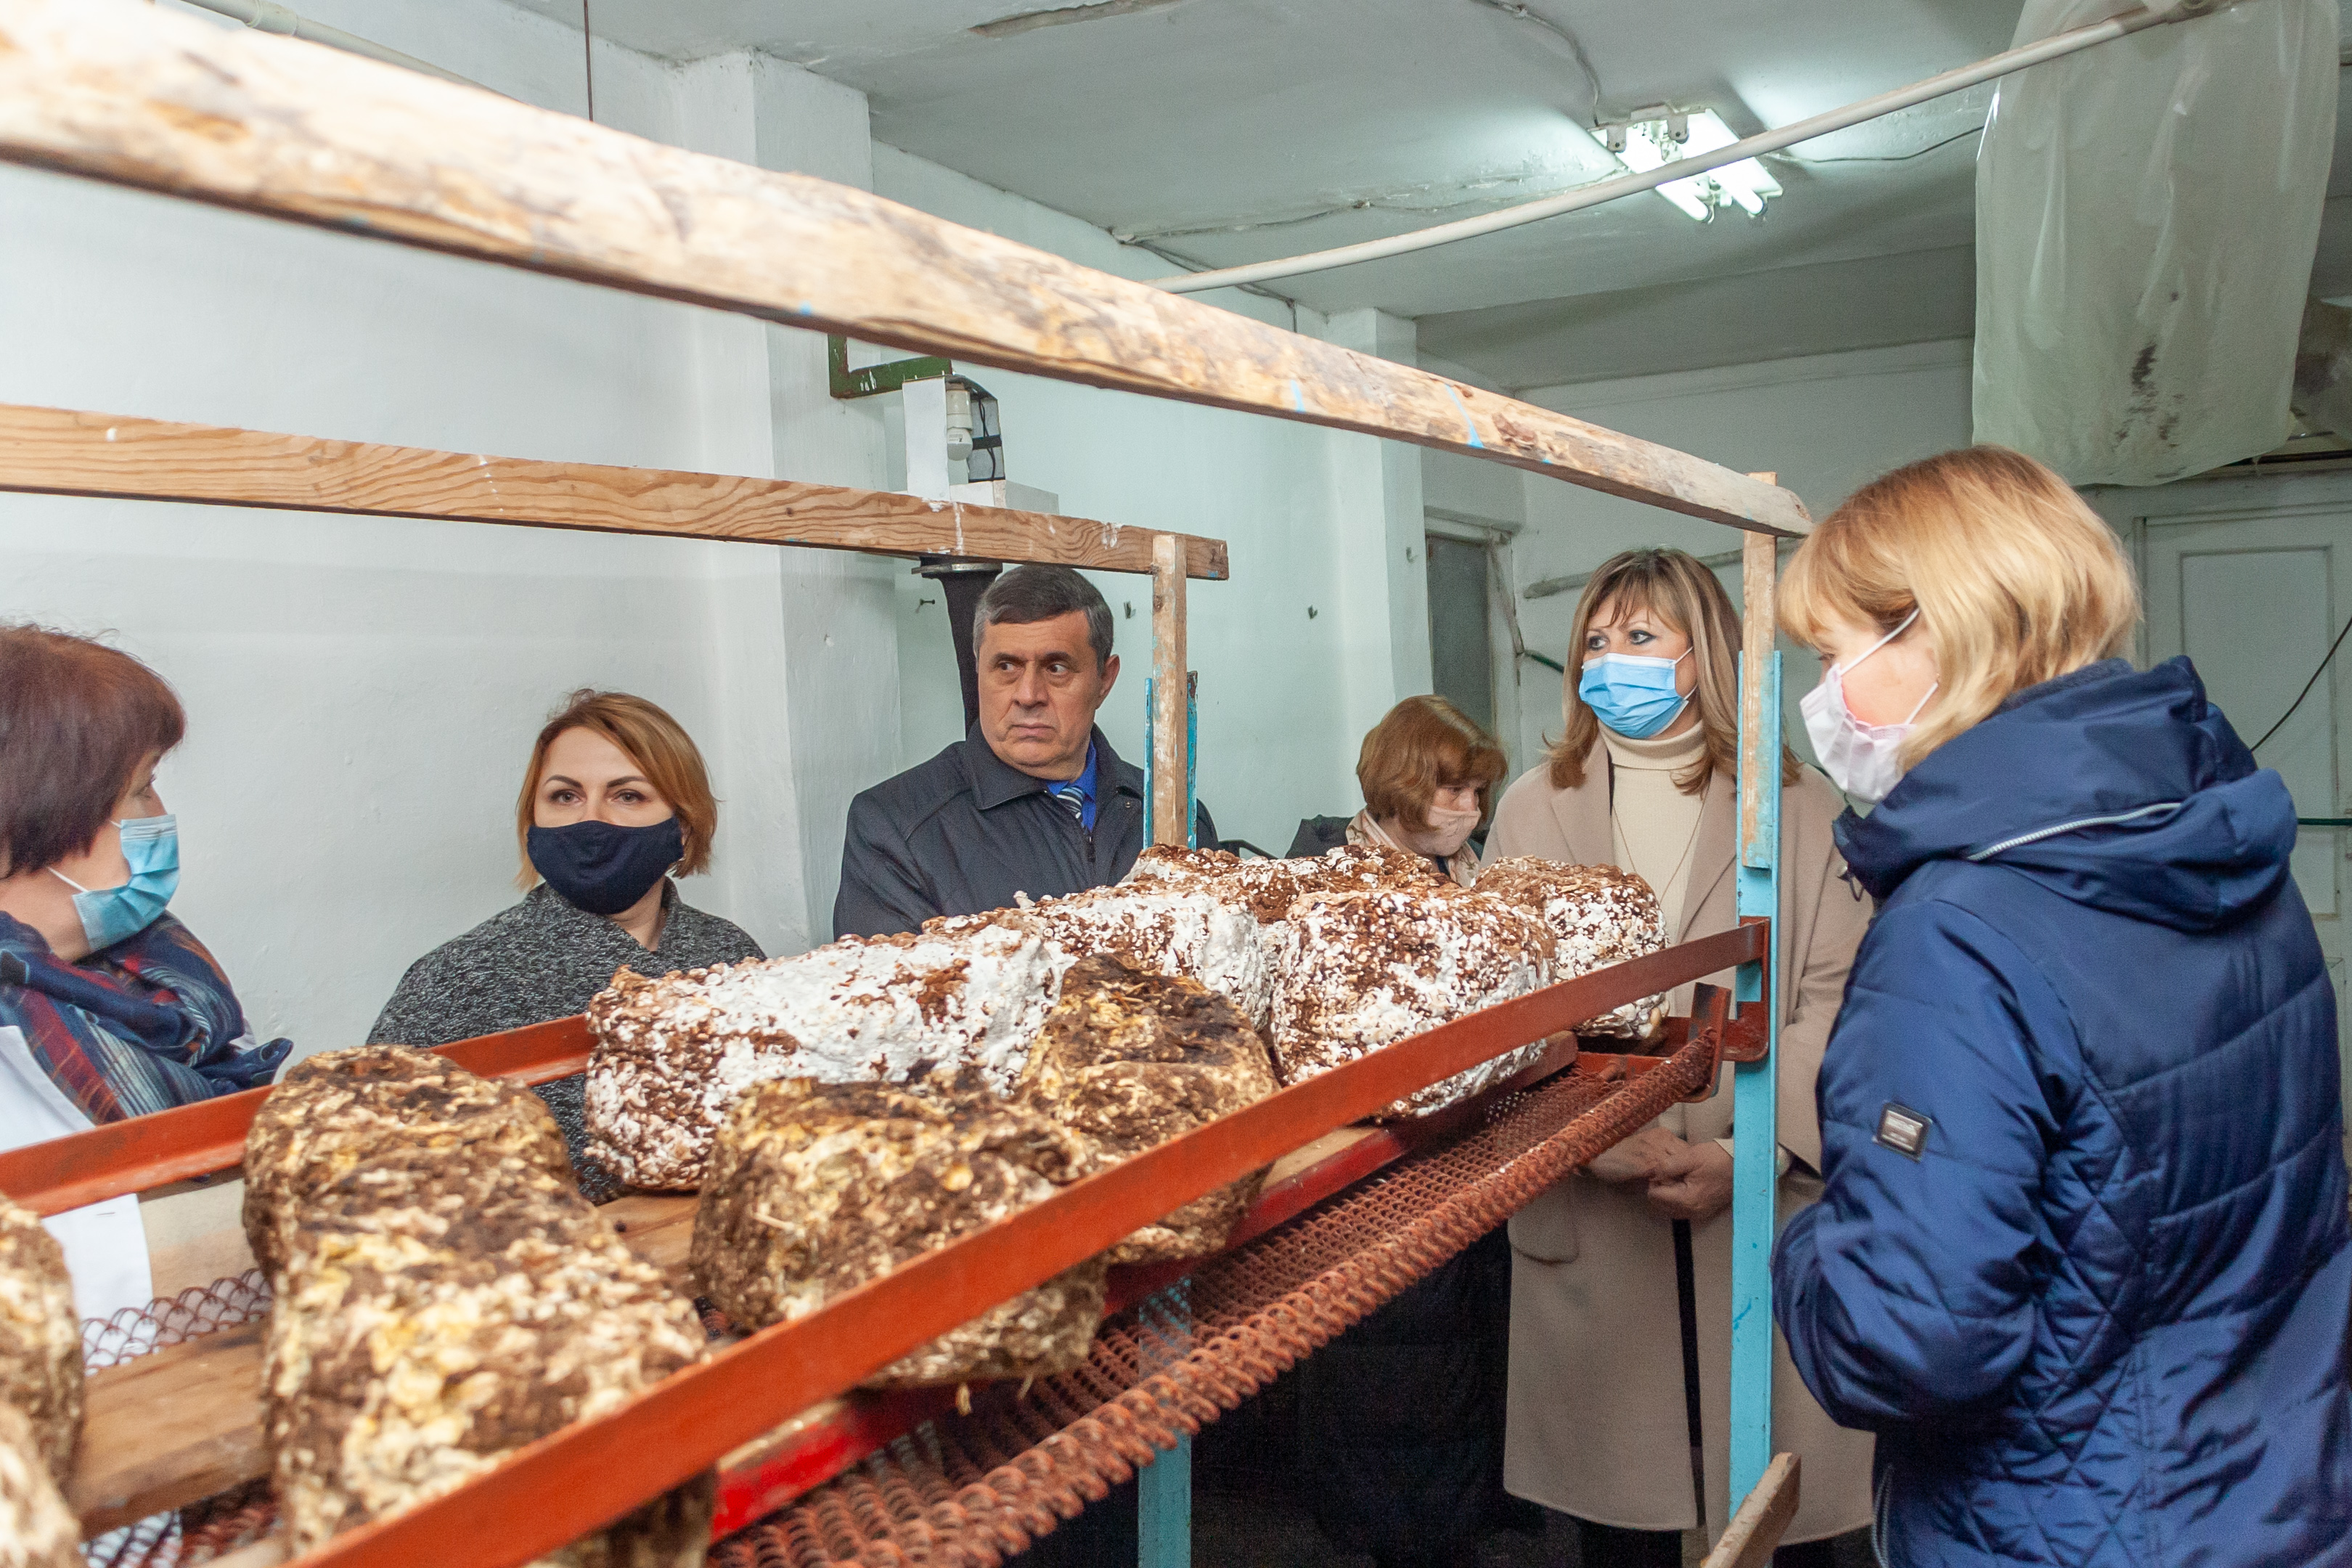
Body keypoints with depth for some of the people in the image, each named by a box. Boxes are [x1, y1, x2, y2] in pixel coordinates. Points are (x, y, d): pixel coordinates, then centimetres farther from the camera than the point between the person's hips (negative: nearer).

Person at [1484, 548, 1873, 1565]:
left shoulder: (1798, 807, 4)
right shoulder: (1533, 810, 7)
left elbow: (1837, 1002, -2)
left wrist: (1744, 1153, -13)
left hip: (1763, 1200, 0)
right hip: (1588, 1200, 1)